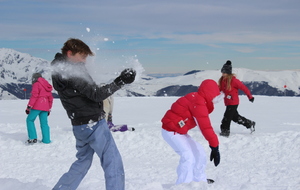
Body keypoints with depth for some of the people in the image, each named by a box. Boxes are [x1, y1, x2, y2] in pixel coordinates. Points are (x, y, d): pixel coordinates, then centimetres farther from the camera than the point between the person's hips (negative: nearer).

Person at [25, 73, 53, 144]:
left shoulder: (36, 84, -2)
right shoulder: (47, 86, 20)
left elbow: (34, 96, -12)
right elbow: (50, 98, 23)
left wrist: (29, 107, -14)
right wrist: (49, 109, 29)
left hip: (37, 106, -7)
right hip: (45, 107, 7)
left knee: (30, 120, 3)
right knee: (44, 123, 10)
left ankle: (33, 138, -7)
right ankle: (46, 140, 7)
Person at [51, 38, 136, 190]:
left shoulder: (59, 71, 9)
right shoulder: (73, 73, -20)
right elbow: (96, 94, -24)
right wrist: (120, 82, -24)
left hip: (79, 126, 10)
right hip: (94, 125, -10)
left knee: (82, 163, 24)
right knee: (114, 165, -4)